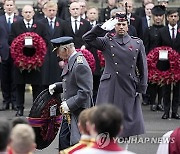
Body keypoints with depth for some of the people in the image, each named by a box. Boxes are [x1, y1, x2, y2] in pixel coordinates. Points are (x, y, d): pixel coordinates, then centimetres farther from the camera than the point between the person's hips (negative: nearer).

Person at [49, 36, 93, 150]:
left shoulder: (80, 65, -22)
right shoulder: (70, 62, 9)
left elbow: (85, 92, -25)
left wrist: (69, 104, -22)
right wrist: (56, 86, 8)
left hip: (78, 114, -10)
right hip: (69, 113, 10)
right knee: (63, 141, 17)